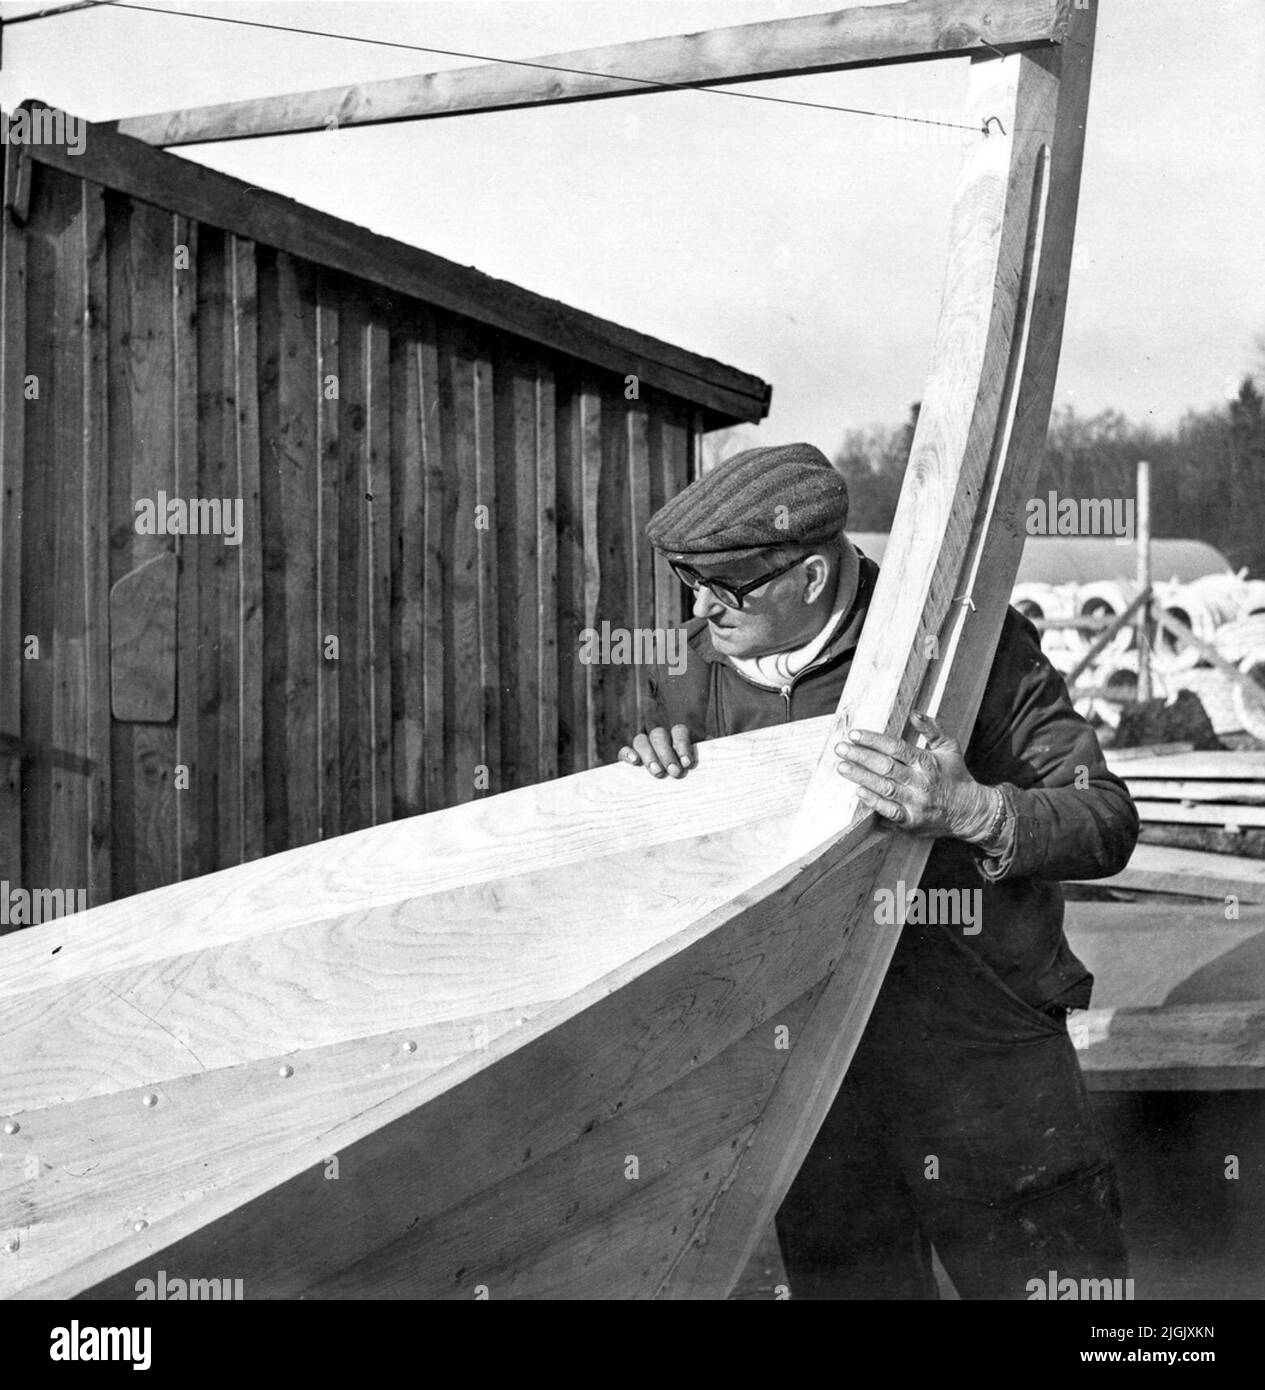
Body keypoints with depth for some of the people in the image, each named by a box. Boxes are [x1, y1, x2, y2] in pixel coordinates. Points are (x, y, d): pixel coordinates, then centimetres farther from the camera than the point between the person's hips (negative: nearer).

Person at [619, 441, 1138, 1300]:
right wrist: (652, 769, -9)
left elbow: (1109, 823, -13)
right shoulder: (701, 666, 3)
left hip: (983, 1065, -4)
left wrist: (972, 810, -31)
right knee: (843, 1274, 12)